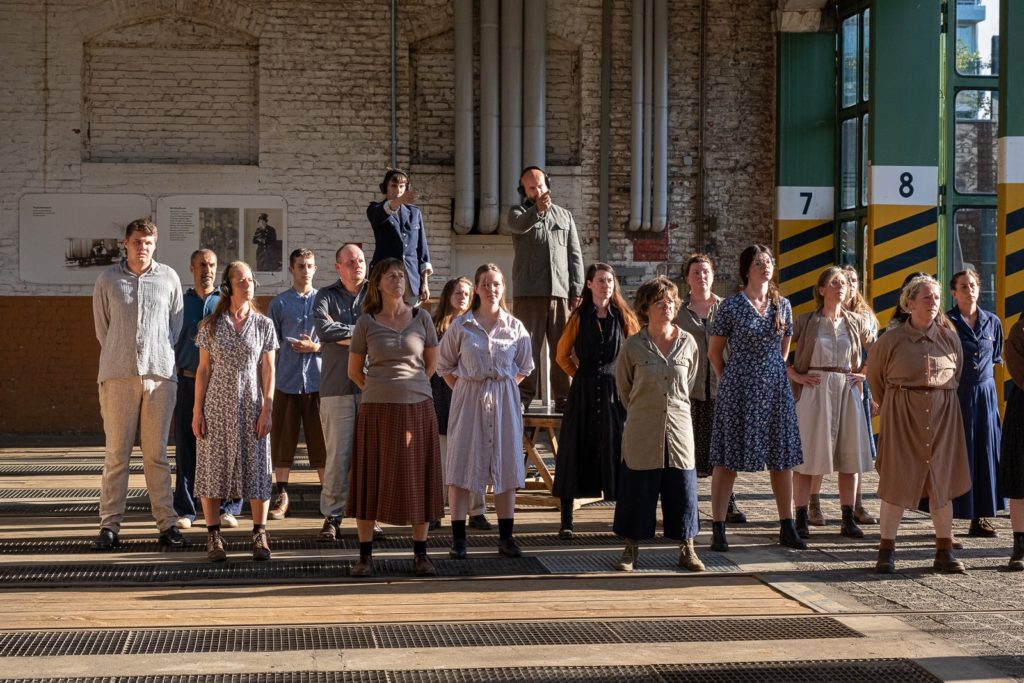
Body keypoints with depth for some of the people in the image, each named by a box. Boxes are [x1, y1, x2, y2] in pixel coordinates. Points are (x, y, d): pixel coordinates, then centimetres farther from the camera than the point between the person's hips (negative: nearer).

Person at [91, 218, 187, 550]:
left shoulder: (169, 278, 6)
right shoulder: (107, 279, 5)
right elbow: (101, 326, 14)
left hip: (160, 374, 0)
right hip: (118, 374, 0)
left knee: (156, 454, 4)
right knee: (116, 454, 1)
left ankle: (167, 523, 7)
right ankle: (109, 526, 5)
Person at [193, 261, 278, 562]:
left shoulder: (264, 325, 3)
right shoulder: (210, 325, 3)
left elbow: (268, 370, 3)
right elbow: (204, 368, 4)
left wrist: (267, 408, -4)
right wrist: (197, 410, -1)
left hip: (251, 405, 0)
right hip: (217, 406, 0)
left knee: (256, 468, 0)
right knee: (213, 468, 1)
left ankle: (260, 535, 9)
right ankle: (213, 536, 9)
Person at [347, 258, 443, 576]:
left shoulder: (421, 318, 4)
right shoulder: (366, 323, 2)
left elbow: (432, 362, 16)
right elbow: (354, 370, 12)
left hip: (417, 409, 1)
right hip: (376, 410, -1)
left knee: (417, 479, 4)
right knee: (370, 480, 1)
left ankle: (420, 554, 12)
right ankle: (365, 555, 9)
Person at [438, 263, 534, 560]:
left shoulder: (515, 327, 4)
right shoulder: (461, 325, 0)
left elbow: (524, 368, 15)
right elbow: (445, 366, 8)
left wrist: (502, 388, 5)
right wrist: (466, 390, 1)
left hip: (504, 399, 2)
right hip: (468, 399, -1)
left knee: (505, 466, 4)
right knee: (462, 465, -2)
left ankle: (506, 537, 12)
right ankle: (458, 539, 3)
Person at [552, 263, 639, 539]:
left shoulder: (625, 317, 4)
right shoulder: (579, 317, 4)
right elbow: (563, 354, 13)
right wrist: (581, 375, 6)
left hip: (615, 392, 0)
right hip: (583, 393, 0)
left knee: (617, 452, 0)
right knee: (576, 451, 1)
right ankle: (566, 522, 5)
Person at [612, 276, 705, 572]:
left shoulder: (687, 342, 2)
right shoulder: (633, 345, -4)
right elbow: (623, 387, 10)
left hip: (679, 429, 2)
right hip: (642, 432, -2)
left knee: (683, 490, 4)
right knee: (638, 489, 4)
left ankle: (687, 550, 16)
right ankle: (631, 549, 16)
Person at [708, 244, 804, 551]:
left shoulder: (783, 305, 7)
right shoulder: (731, 306, -5)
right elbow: (714, 351, 2)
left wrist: (774, 374, 14)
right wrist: (728, 381, 6)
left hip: (775, 387, 4)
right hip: (739, 388, -4)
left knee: (782, 457, 6)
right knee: (727, 458, -1)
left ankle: (787, 528, 15)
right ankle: (718, 529, 4)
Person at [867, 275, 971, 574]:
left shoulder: (949, 338, 3)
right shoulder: (891, 340, -4)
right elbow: (874, 376, 11)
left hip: (943, 415, 2)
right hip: (902, 415, -2)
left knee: (942, 482, 5)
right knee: (897, 481, -1)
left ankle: (944, 552, 12)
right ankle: (887, 551, 6)